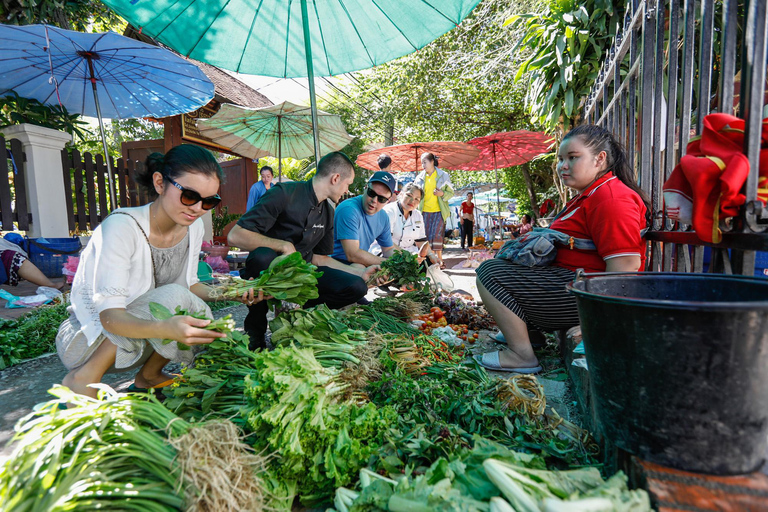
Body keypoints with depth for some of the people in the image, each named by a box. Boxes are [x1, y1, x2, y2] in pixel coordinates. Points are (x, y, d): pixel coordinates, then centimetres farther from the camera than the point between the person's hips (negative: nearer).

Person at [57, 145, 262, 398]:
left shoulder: (193, 226, -6)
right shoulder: (121, 227, -27)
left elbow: (189, 284, 5)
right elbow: (109, 316, -32)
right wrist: (165, 328, -52)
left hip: (139, 341, 6)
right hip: (86, 340, -6)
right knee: (173, 296, -30)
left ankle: (148, 376, 7)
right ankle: (84, 377, -15)